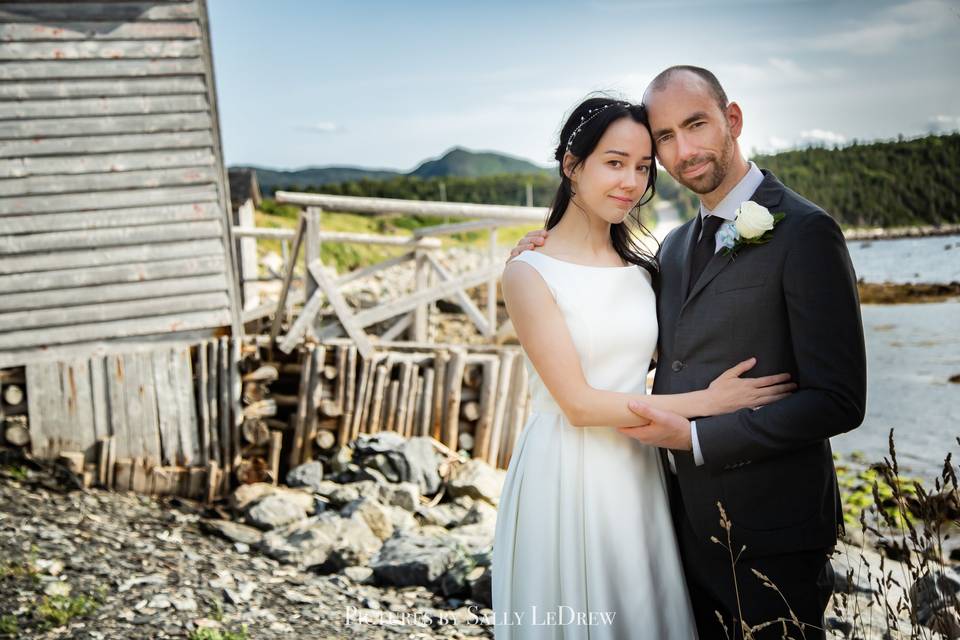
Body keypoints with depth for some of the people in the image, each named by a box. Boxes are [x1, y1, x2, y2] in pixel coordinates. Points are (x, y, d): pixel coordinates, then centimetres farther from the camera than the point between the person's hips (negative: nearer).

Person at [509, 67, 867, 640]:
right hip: (688, 522, 7)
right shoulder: (676, 247, 11)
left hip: (767, 535, -7)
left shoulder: (804, 232, -13)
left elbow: (838, 401, -17)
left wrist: (695, 437, -17)